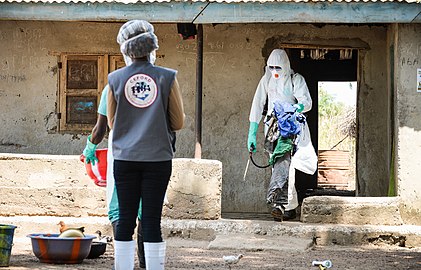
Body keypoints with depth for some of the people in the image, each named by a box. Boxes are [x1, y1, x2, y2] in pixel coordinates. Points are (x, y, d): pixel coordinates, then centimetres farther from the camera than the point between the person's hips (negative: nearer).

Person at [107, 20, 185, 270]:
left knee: (125, 219, 6)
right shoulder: (167, 77, -4)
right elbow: (178, 123, 0)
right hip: (158, 158, -1)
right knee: (152, 220, 2)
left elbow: (112, 123, 9)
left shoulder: (116, 79, 0)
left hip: (125, 158, 1)